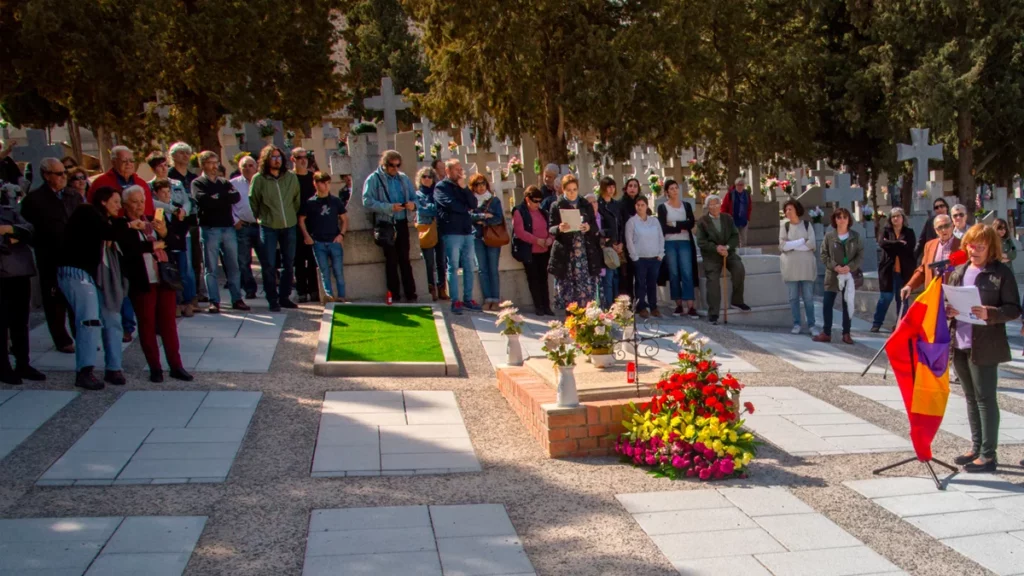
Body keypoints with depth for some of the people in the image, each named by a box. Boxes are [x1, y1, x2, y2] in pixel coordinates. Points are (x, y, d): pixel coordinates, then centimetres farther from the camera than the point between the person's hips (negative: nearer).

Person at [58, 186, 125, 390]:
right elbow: (104, 231, -17)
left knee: (112, 320, 3)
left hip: (99, 275, 8)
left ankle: (113, 368, 11)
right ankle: (84, 372, -18)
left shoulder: (106, 221, 22)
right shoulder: (86, 213, -2)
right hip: (77, 272, -8)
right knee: (90, 319, -18)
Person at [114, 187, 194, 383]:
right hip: (142, 282, -4)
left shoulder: (154, 221, 13)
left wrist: (164, 233, -10)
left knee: (168, 322, 5)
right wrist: (154, 245, -7)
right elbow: (129, 247, -18)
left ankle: (175, 365, 10)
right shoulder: (121, 225, -2)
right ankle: (154, 367, 12)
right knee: (147, 323, 3)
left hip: (164, 278, 4)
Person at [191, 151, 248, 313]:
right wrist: (225, 197, -7)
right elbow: (202, 200, -16)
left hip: (228, 227, 4)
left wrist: (217, 196, -11)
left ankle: (237, 299, 12)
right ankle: (214, 301, 4)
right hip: (209, 228, -4)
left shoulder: (224, 182, 16)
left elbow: (236, 196, -2)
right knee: (211, 268, 0)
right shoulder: (198, 183, 4)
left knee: (233, 266, 6)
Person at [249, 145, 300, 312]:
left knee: (289, 264, 9)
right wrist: (261, 218, 4)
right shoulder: (258, 179, -5)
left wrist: (292, 215, 10)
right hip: (268, 227, -3)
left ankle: (284, 297, 20)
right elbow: (253, 202, 2)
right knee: (269, 265, -3)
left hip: (289, 226, 3)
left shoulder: (291, 177, 4)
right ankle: (272, 300, 5)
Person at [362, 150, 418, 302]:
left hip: (402, 222, 4)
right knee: (391, 259, 2)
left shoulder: (403, 178, 12)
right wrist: (389, 207, -22)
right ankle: (394, 294, 9)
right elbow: (368, 202, -14)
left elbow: (414, 197, 12)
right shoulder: (374, 179, -4)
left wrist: (413, 204, -12)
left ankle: (411, 293, 8)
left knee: (404, 258, 6)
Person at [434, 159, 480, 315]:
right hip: (451, 232, -6)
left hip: (467, 232, 6)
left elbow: (473, 204, 8)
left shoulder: (462, 187, 21)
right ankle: (455, 301, -3)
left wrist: (463, 187, -2)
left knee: (469, 267, 7)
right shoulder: (441, 187, 1)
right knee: (453, 268, -5)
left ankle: (468, 299, 13)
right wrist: (466, 208, 0)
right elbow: (450, 204, -16)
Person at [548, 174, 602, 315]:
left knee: (586, 287, -2)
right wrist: (559, 229, -21)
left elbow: (595, 228, 12)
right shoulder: (557, 206, 4)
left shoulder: (586, 206, 11)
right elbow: (550, 229, 1)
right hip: (564, 254, -2)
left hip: (585, 254, 2)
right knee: (565, 289, -3)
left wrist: (589, 227, -11)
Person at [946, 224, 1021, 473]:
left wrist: (989, 314, -26)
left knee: (985, 399, -2)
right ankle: (976, 448, 24)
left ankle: (988, 455, 4)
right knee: (971, 397, 14)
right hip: (959, 344, 6)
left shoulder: (1001, 273, -7)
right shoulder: (959, 271, 12)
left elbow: (1014, 309, -9)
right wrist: (948, 310, -5)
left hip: (984, 347, -6)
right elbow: (948, 302, 17)